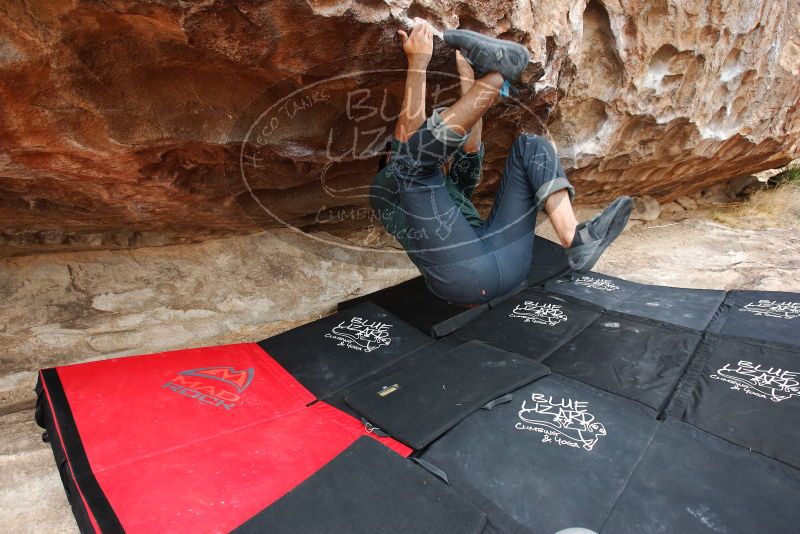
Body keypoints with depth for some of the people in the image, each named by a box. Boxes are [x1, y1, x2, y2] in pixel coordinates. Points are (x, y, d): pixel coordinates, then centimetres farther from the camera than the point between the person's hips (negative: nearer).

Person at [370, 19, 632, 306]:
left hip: (507, 264, 6)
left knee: (530, 146, 8)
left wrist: (467, 76, 21)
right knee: (417, 154, -12)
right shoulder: (384, 191, 23)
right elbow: (408, 136, 3)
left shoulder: (449, 187, 39)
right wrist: (418, 62, 0)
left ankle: (576, 241, -14)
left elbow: (470, 147, 21)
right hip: (461, 276, -6)